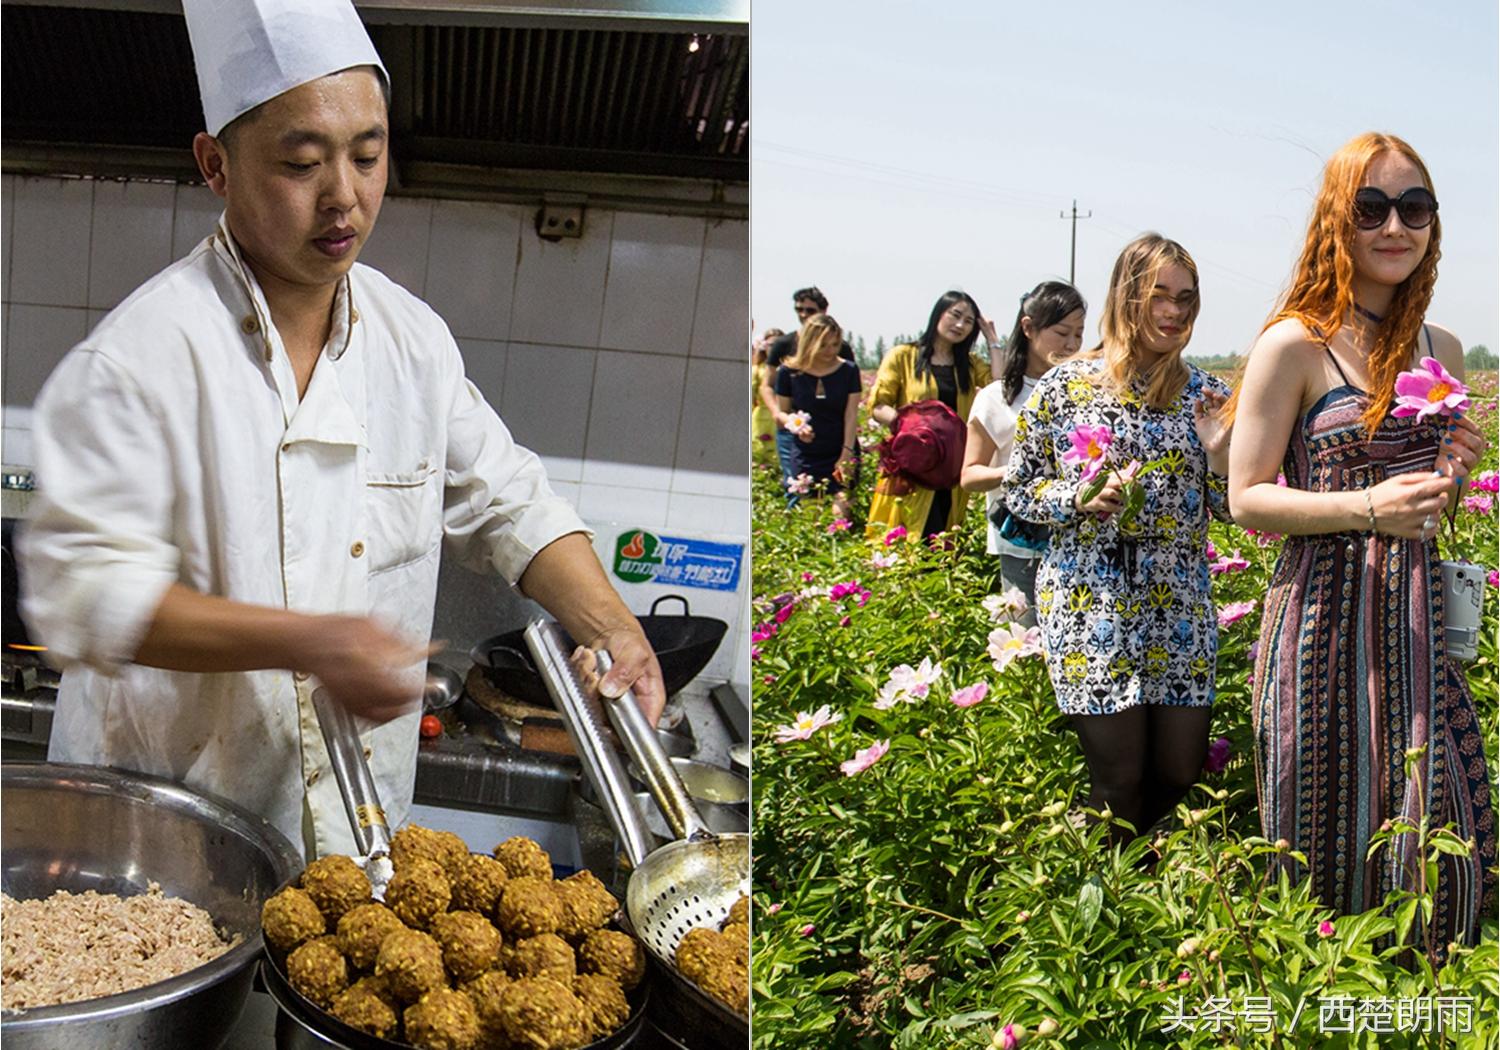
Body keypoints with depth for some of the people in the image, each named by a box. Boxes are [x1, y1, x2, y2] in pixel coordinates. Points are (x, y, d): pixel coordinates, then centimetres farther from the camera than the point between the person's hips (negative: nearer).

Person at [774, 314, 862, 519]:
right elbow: (781, 412, 7)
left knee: (841, 511, -5)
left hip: (842, 454, 0)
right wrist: (796, 425, -16)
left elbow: (851, 415, -5)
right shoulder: (789, 372, -2)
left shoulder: (848, 370, -1)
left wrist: (847, 453, -17)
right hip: (806, 458, 0)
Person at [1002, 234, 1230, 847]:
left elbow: (1229, 509, 8)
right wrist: (1082, 498, -15)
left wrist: (1219, 449, -10)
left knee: (1180, 770, 7)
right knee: (1119, 778, -1)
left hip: (1180, 605, 3)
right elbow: (1018, 490, 3)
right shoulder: (1064, 387, -2)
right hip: (1088, 605, -3)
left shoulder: (1204, 394, 6)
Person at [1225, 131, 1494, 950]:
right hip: (1325, 615, -5)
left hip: (1419, 616, 6)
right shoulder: (1295, 344, -7)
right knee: (1327, 845, 4)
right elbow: (1247, 498, -9)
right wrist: (1366, 508, -22)